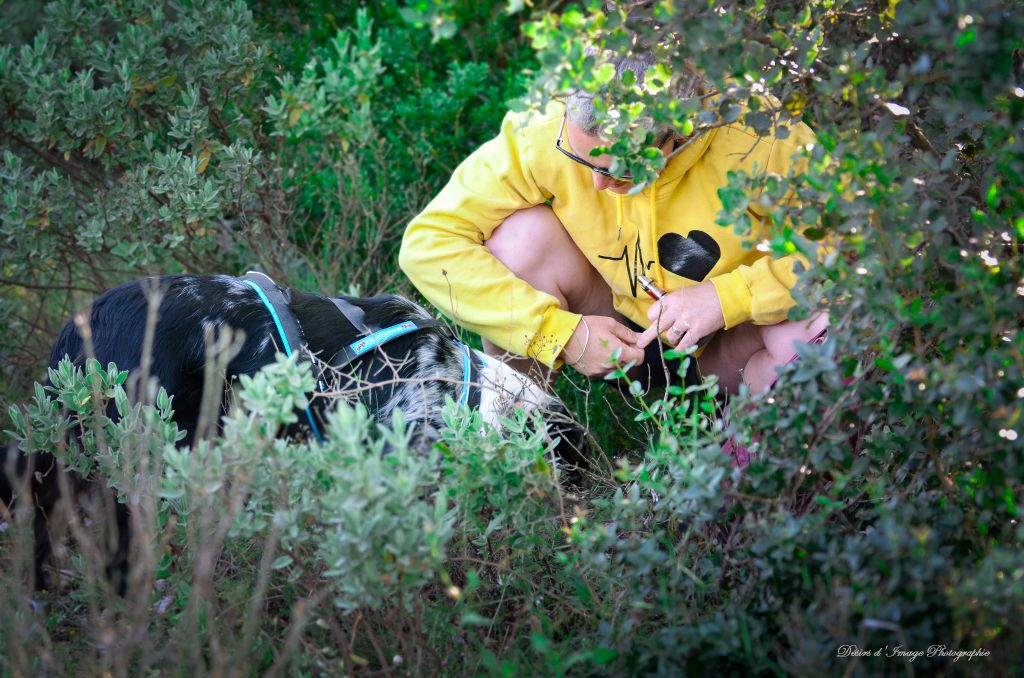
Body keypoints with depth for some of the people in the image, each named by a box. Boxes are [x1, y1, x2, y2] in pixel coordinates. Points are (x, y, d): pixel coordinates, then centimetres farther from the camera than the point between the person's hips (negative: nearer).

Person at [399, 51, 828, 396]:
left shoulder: (754, 142, -28)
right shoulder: (546, 135, -25)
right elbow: (426, 243, -24)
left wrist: (729, 297, -33)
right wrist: (559, 332, -29)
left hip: (725, 351, 0)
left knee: (813, 334, -33)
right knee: (522, 234, -27)